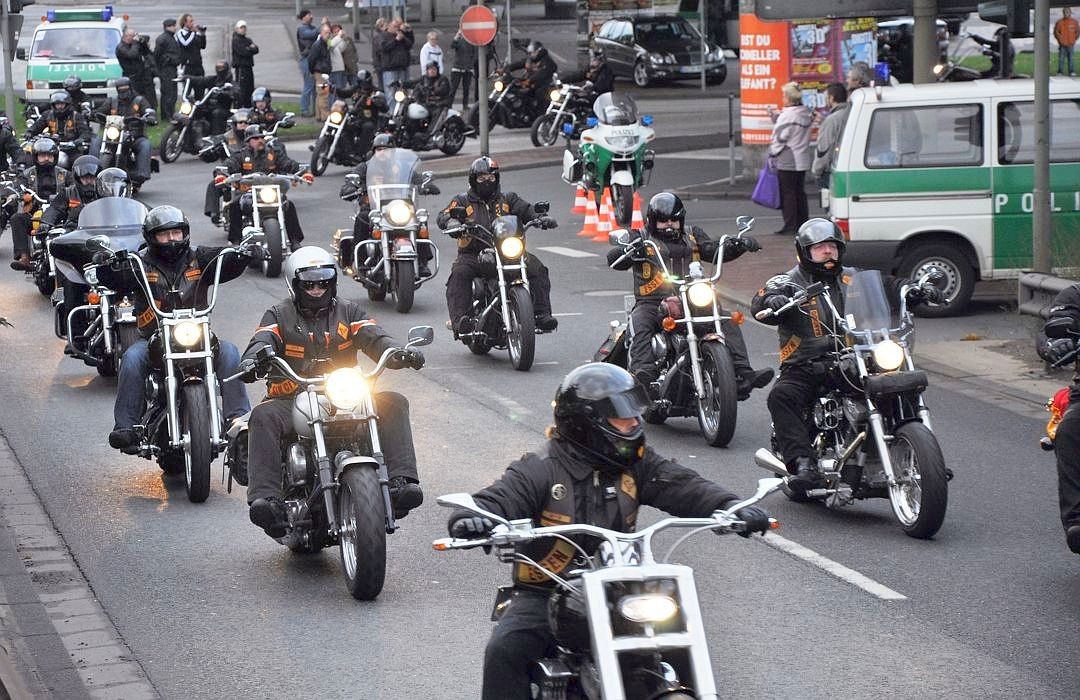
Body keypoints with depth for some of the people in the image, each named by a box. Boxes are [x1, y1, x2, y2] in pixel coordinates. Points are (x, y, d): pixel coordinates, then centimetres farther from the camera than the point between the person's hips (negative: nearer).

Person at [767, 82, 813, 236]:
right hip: (802, 162, 9)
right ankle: (803, 224, 18)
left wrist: (772, 154, -5)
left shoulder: (787, 116, -18)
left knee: (787, 193, -3)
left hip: (787, 162, -9)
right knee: (800, 193, 14)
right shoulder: (806, 114, 9)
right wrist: (776, 117, 12)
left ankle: (790, 226, -2)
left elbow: (779, 138, -17)